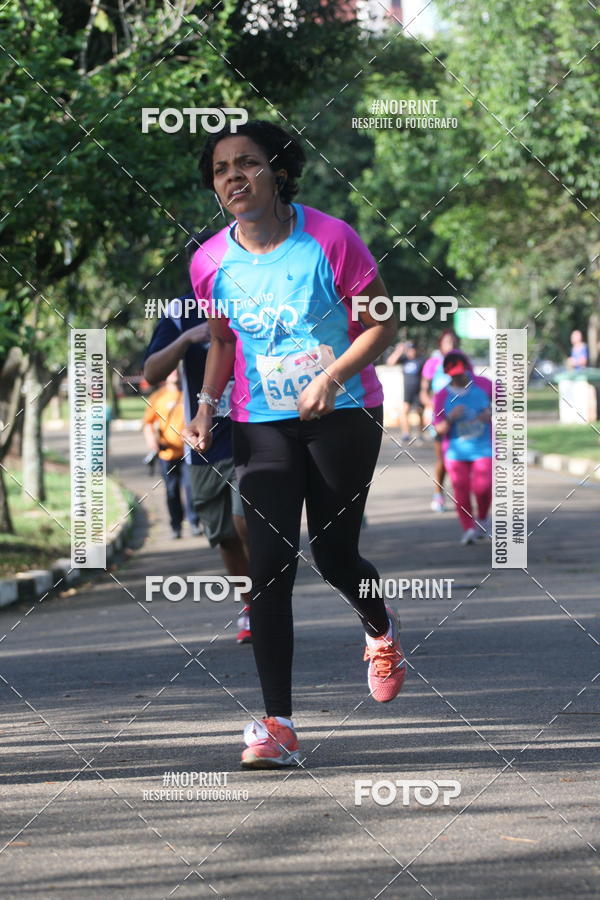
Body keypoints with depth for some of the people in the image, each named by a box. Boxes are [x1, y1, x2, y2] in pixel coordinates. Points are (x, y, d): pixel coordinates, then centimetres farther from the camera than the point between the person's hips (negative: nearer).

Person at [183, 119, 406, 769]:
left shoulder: (329, 240, -12)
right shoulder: (211, 263, -2)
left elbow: (381, 324, -6)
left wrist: (332, 378, -20)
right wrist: (206, 405, 2)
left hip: (344, 416, -2)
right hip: (261, 424, 2)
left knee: (334, 556, 4)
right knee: (270, 564, -9)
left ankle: (382, 630, 42)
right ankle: (277, 725, -9)